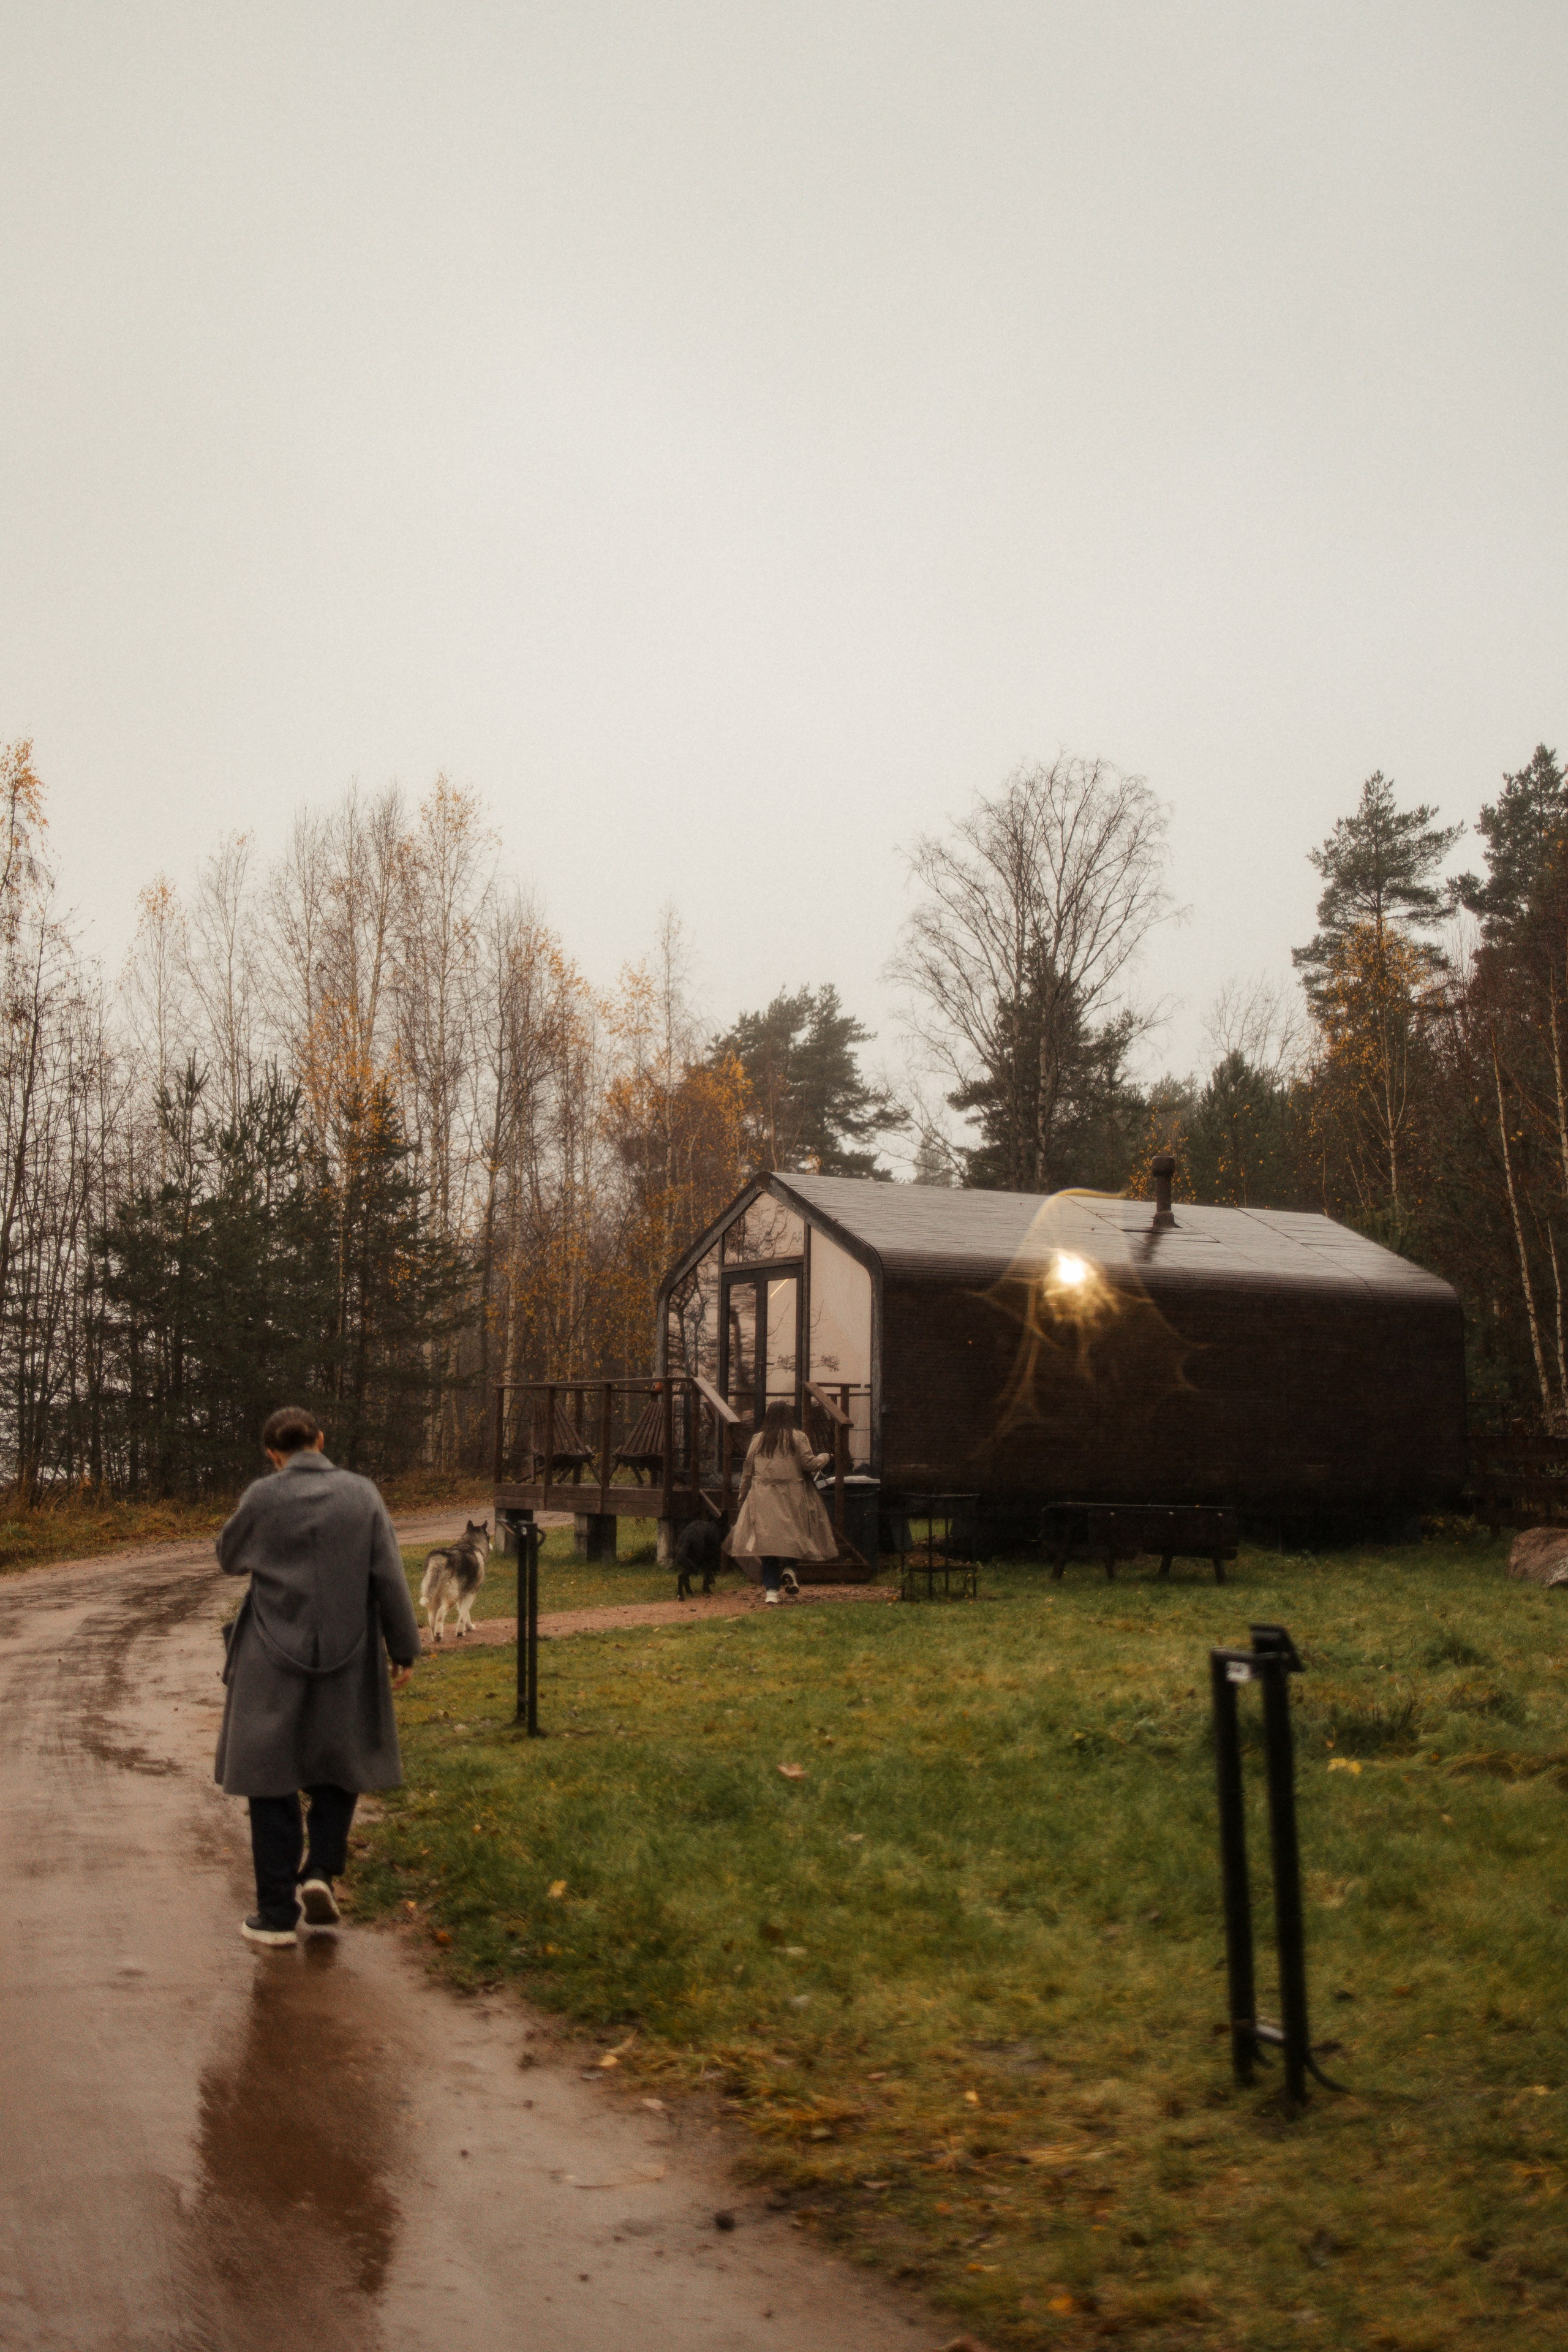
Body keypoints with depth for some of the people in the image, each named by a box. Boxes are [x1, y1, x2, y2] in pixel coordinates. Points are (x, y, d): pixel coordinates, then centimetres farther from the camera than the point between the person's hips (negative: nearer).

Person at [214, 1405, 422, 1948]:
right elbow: (390, 1580, -4)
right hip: (347, 1662, 2)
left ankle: (277, 1913, 11)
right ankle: (320, 1871, 3)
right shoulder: (361, 1495, -4)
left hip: (274, 1664, -1)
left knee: (272, 1785, 8)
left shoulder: (261, 1499, -8)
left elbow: (229, 1559, 9)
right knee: (338, 1772, 21)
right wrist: (404, 1651, 3)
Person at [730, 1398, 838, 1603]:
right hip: (793, 1498, -2)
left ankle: (771, 1590, -3)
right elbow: (809, 1464, -4)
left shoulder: (758, 1440, 7)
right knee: (792, 1534, 15)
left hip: (763, 1500, 2)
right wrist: (824, 1458, 16)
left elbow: (747, 1472, 10)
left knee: (768, 1540, 1)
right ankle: (789, 1567, -11)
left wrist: (742, 1498, 19)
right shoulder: (798, 1438, -1)